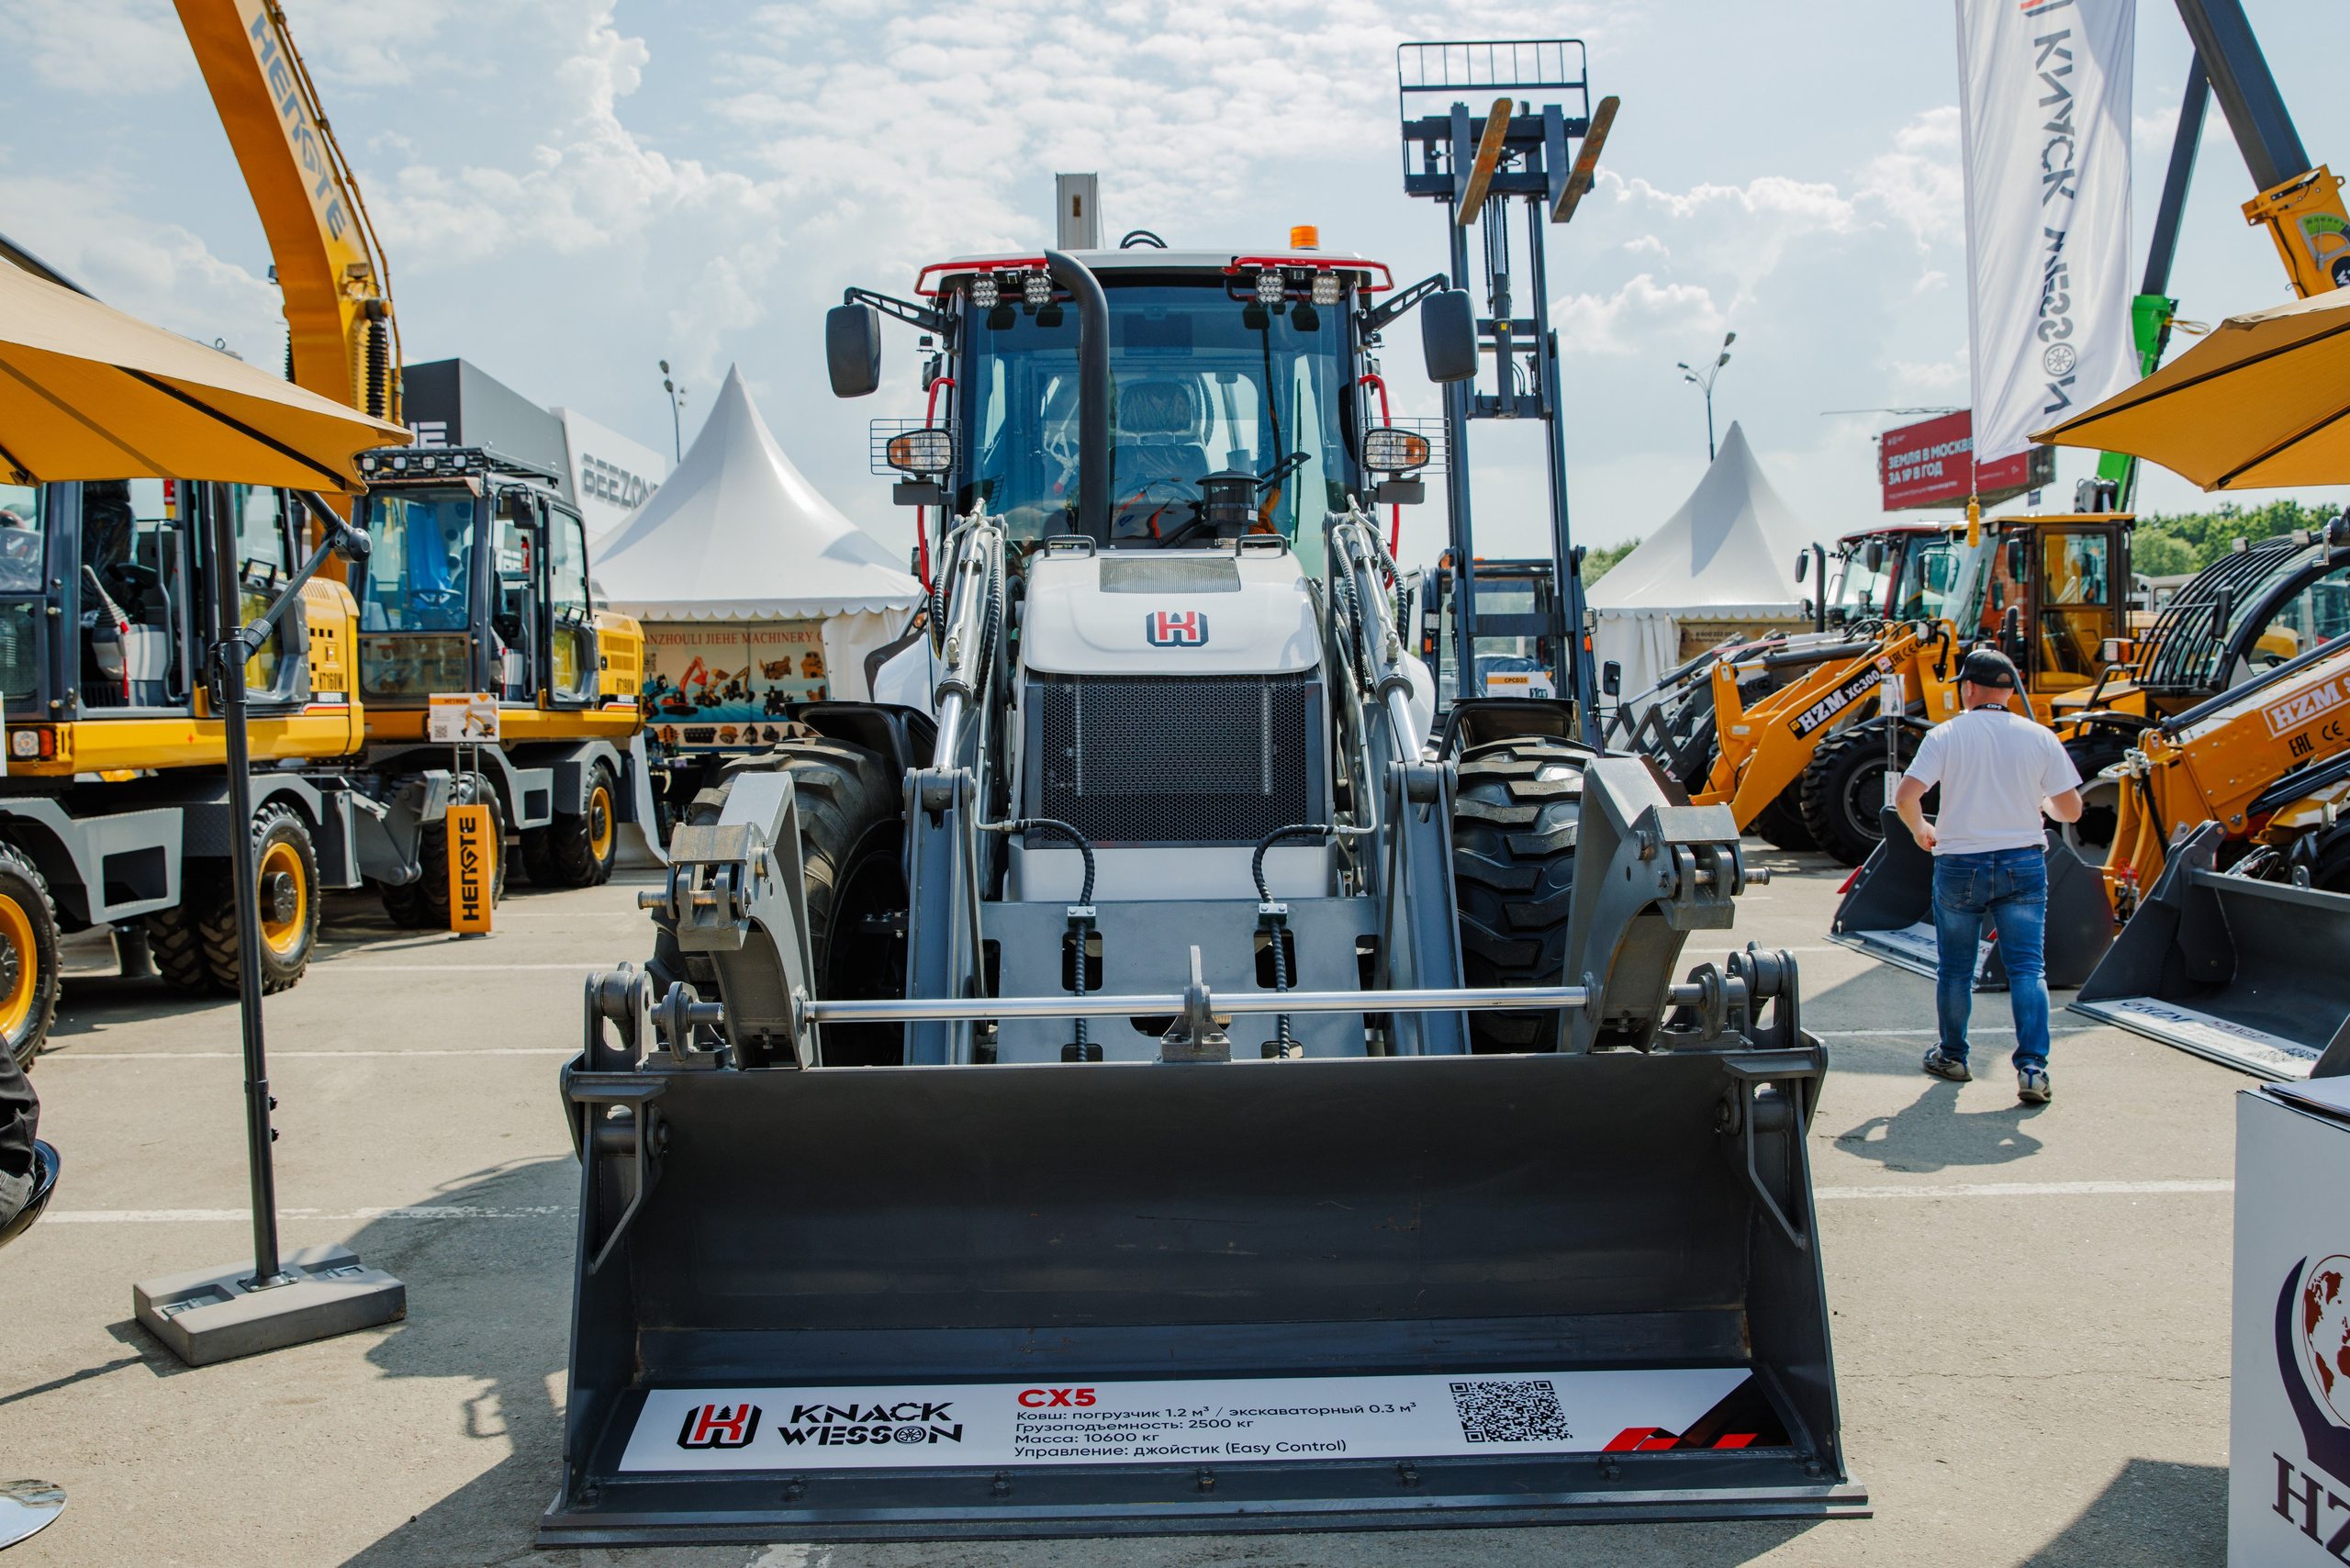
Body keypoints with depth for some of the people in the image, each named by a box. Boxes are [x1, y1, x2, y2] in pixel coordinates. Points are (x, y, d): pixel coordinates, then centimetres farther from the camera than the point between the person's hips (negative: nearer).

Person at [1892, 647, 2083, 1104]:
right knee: (2028, 968, 3)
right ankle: (2032, 1067, -8)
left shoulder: (1946, 735, -6)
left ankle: (1952, 1057, 27)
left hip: (1960, 865, -1)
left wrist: (1920, 829, 8)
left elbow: (1905, 797, -14)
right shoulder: (2040, 738, -1)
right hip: (2022, 864, 1)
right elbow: (2070, 810, 0)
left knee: (1955, 969, 13)